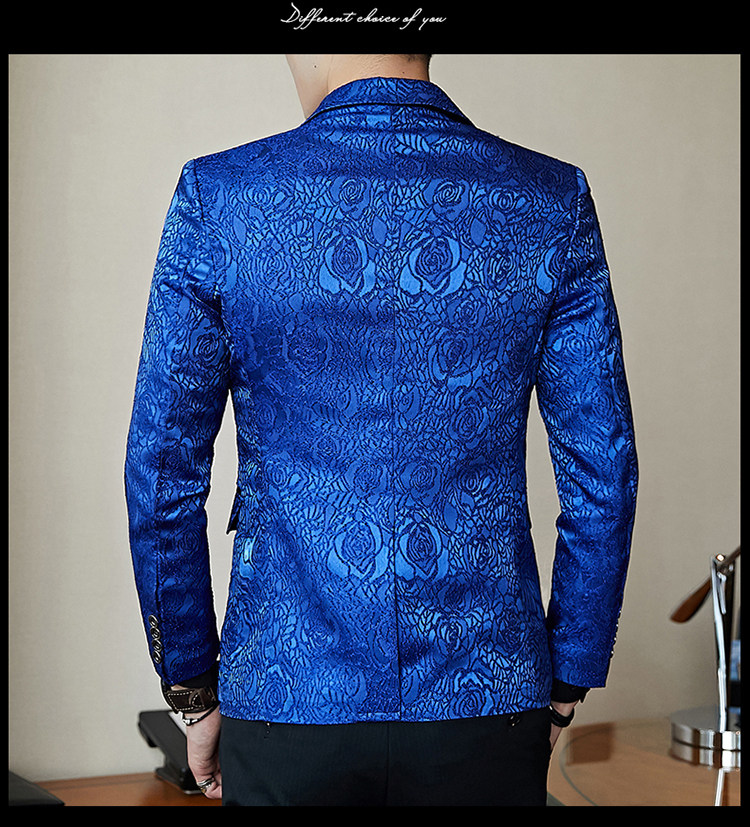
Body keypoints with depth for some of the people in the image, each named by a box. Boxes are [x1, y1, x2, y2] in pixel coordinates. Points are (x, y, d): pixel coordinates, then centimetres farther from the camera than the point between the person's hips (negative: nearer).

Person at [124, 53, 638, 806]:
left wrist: (194, 692, 7)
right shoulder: (553, 203, -4)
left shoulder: (217, 197, -7)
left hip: (286, 697, 0)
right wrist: (564, 690, 8)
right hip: (486, 701, 1)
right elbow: (602, 472, -3)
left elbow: (164, 473, -5)